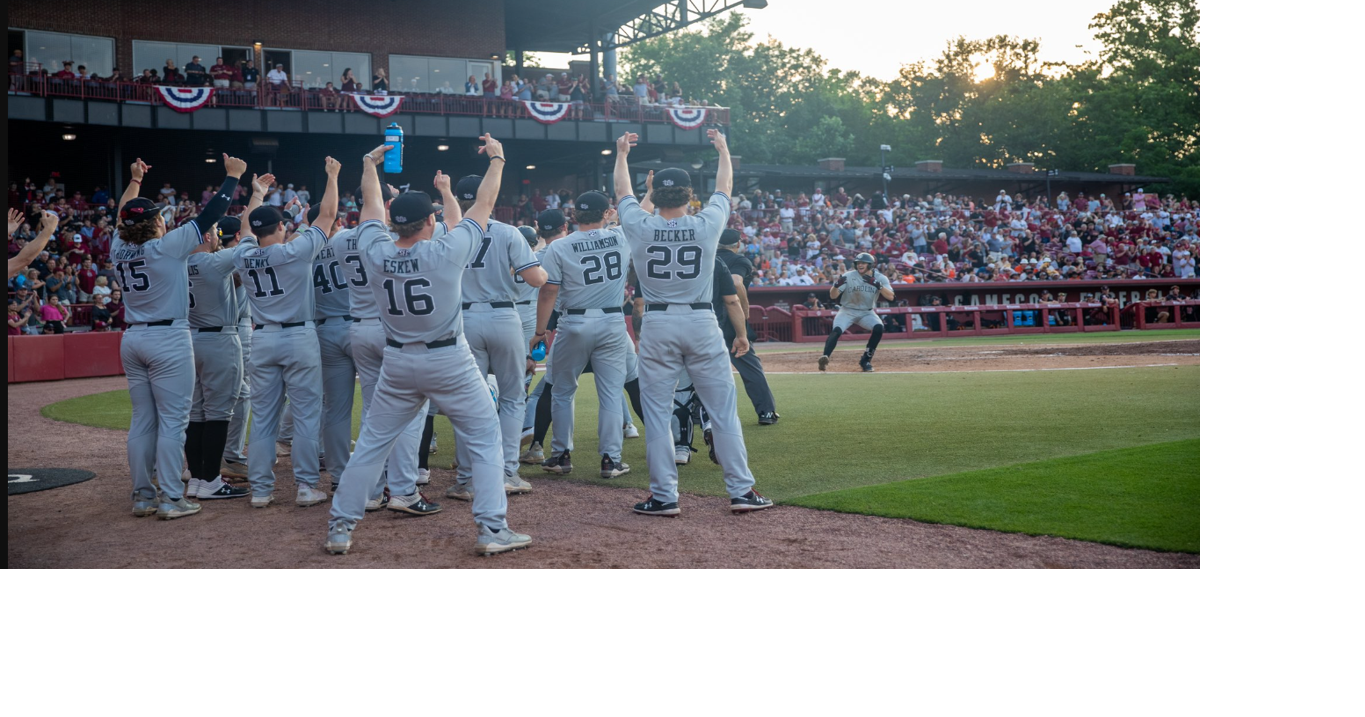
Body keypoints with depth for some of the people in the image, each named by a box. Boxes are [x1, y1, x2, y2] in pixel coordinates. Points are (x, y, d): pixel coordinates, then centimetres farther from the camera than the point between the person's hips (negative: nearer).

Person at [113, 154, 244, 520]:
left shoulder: (119, 248, 4)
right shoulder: (167, 246, -12)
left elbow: (123, 217, 24)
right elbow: (209, 216, -10)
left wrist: (135, 181, 36)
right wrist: (232, 176, 0)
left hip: (133, 340, 7)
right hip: (169, 340, -7)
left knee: (142, 420, 11)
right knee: (172, 420, -3)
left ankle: (143, 496, 15)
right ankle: (170, 499, -3)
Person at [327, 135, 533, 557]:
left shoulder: (376, 252, -6)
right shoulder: (446, 252, -15)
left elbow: (372, 206, 12)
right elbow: (483, 205, -4)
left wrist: (369, 164, 28)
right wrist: (497, 160, 9)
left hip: (398, 364, 4)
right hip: (450, 363, -4)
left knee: (372, 444, 13)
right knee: (485, 439, 6)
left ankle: (341, 528, 14)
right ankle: (492, 529, 0)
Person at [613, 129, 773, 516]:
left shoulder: (640, 228, -2)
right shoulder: (706, 225, -3)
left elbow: (623, 192, 18)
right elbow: (725, 187, 16)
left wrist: (622, 154, 35)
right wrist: (723, 149, 34)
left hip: (657, 327, 0)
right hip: (702, 324, 0)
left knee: (656, 413, 5)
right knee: (723, 409, 4)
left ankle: (664, 496, 4)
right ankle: (741, 491, 5)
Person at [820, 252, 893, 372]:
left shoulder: (880, 278, -6)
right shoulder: (848, 276, -10)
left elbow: (891, 297, -18)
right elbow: (833, 296, -12)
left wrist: (877, 285, -31)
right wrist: (837, 285, -33)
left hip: (867, 312, 2)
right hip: (847, 311, -1)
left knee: (879, 328, -25)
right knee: (837, 330, -29)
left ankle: (865, 361, -11)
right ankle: (825, 357, -39)